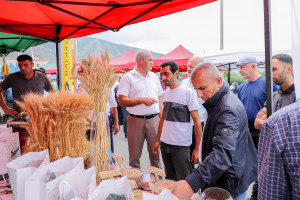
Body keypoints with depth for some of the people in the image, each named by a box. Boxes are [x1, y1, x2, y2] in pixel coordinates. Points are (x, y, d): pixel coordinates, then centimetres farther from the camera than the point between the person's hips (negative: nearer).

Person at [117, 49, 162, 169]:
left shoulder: (154, 77, 14)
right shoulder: (128, 77, -3)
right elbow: (122, 101, -10)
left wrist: (161, 117, 8)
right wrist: (142, 100, -14)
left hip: (154, 119, 4)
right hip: (136, 120, -4)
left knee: (156, 152, 10)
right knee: (135, 155, 6)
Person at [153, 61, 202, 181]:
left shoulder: (188, 92, -9)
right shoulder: (164, 94, 9)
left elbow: (197, 121, -10)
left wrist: (197, 149, -13)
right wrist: (157, 140, 16)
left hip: (181, 145, -6)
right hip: (164, 144, 6)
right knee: (169, 179, 17)